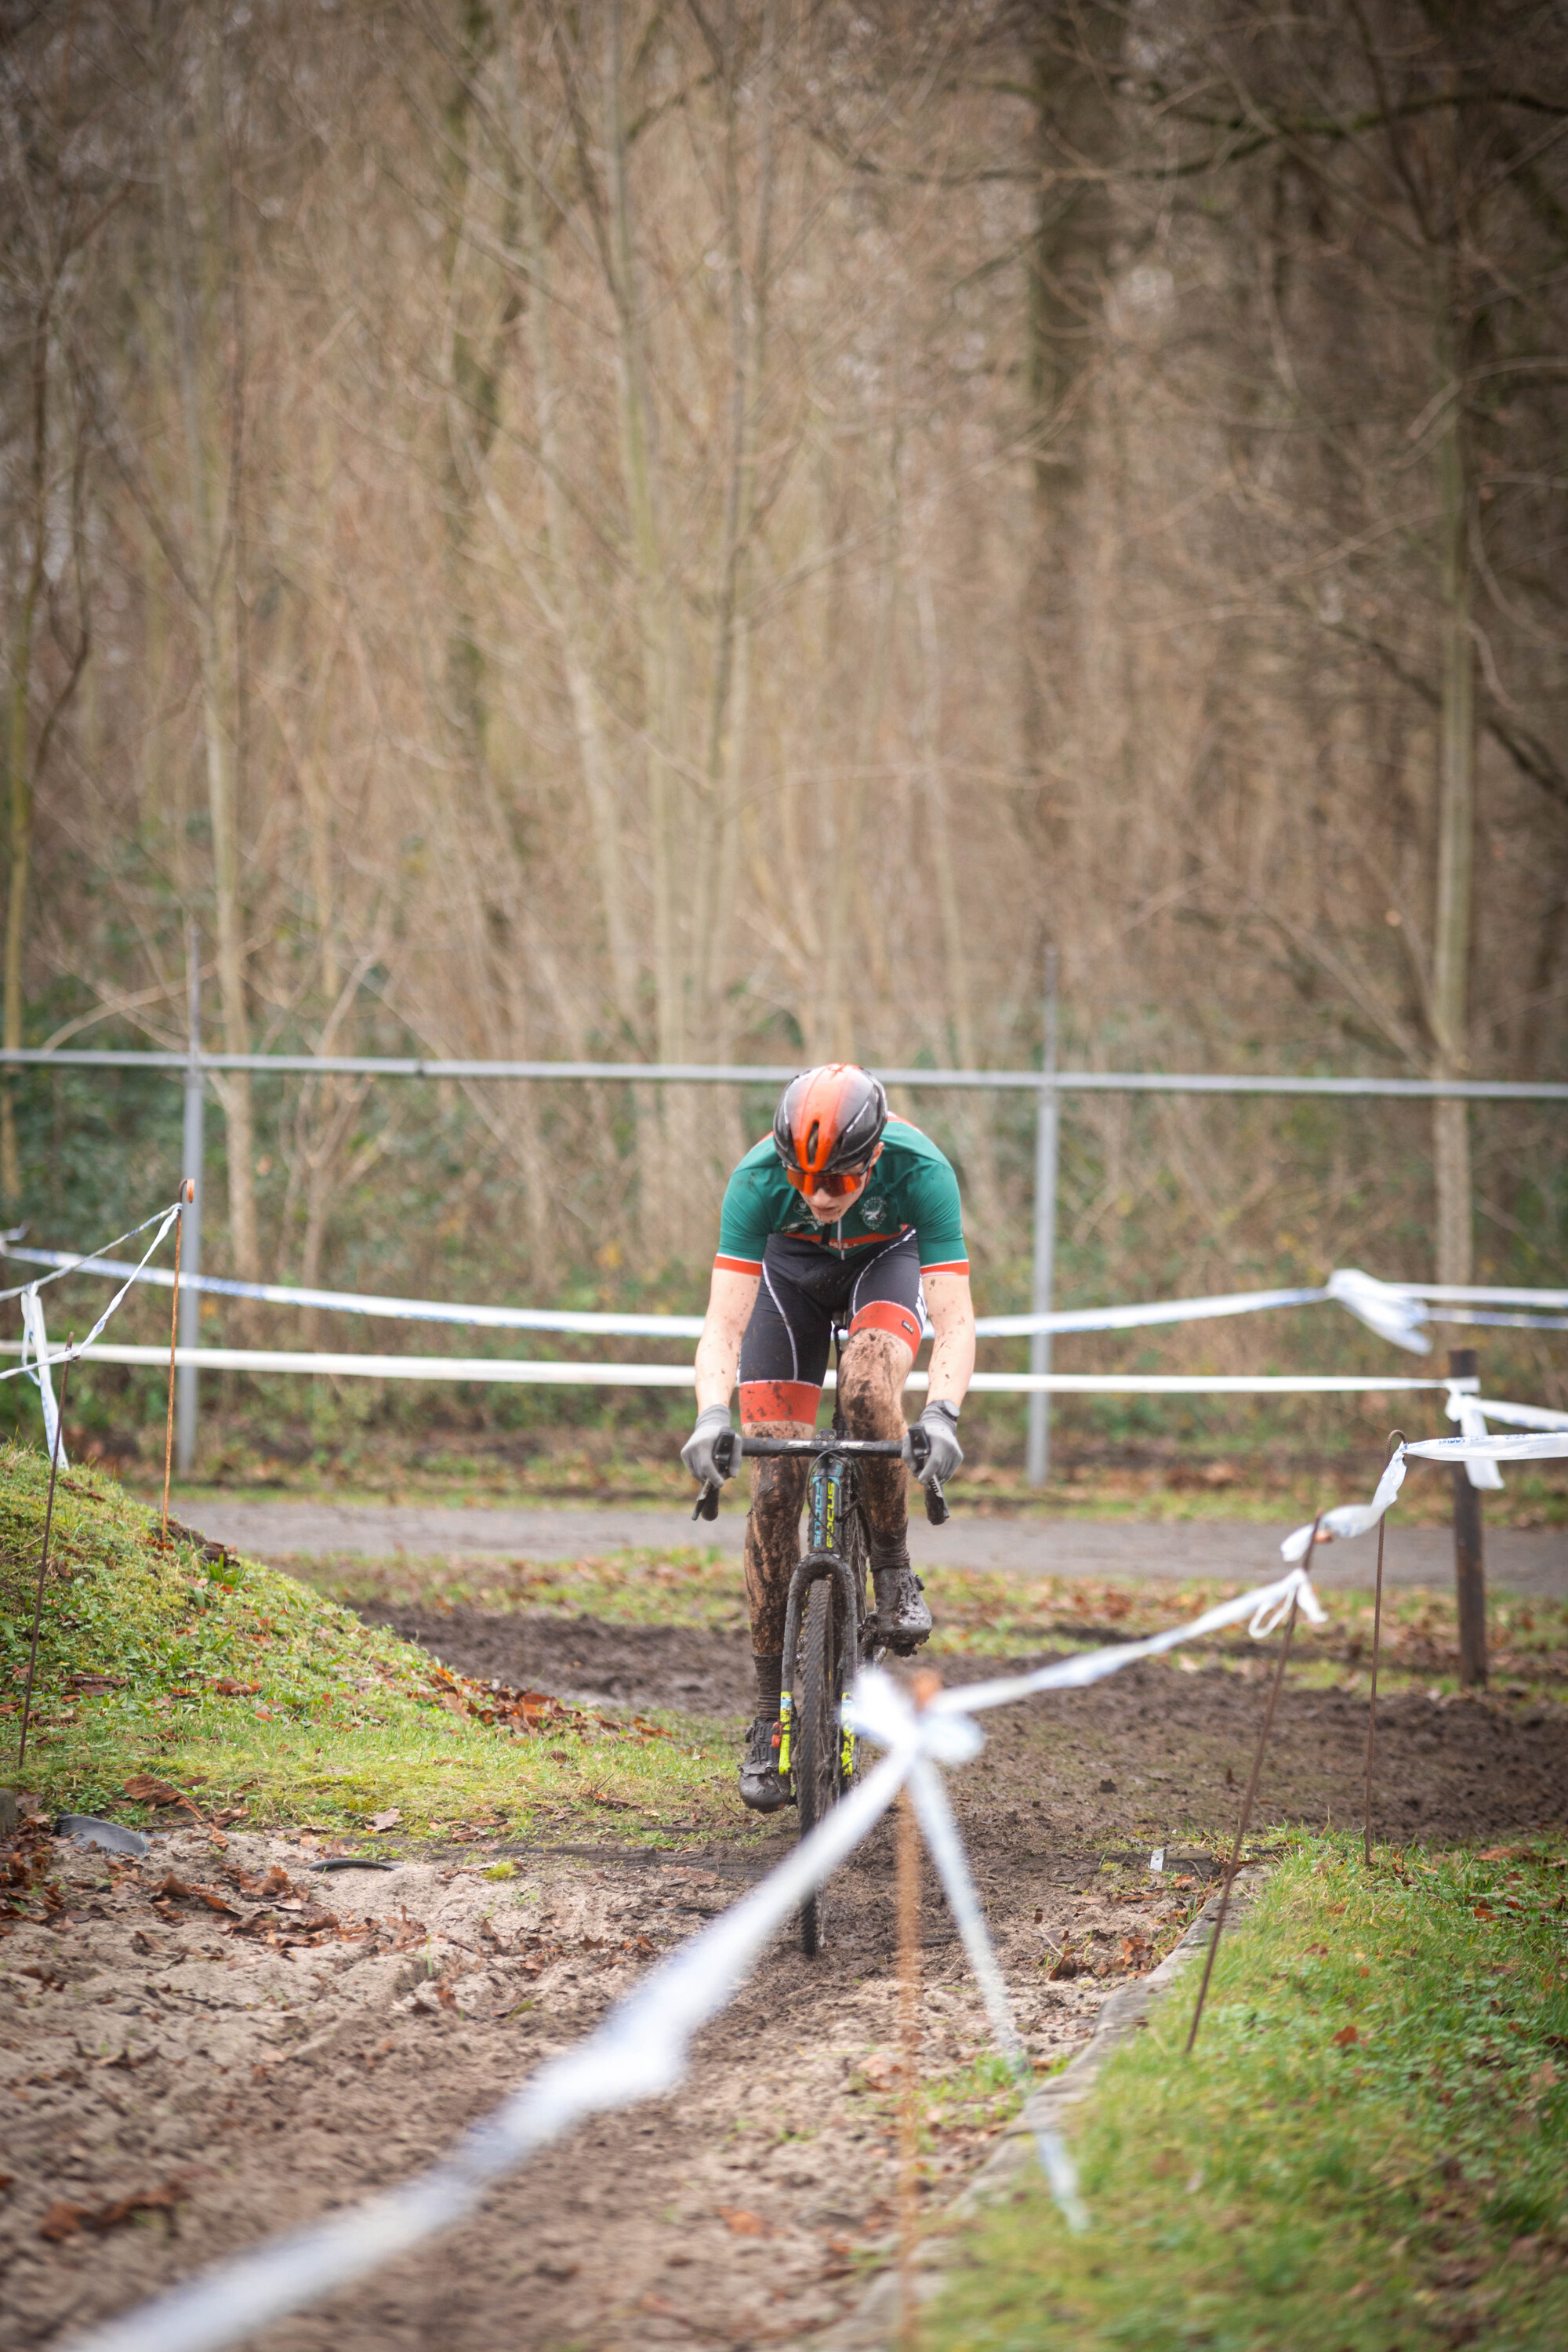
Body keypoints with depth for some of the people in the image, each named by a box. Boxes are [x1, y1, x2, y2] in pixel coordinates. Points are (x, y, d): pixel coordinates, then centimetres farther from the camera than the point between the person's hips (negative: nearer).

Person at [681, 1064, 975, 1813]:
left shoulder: (920, 1168, -37)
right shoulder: (758, 1177, -35)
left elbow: (954, 1320, -40)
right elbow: (723, 1324, -38)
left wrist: (942, 1415, -56)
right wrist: (711, 1415, -55)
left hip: (887, 1260, -1)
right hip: (792, 1270, 1)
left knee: (867, 1389, -36)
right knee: (774, 1490, -9)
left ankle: (894, 1570, -12)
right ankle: (770, 1715, -1)